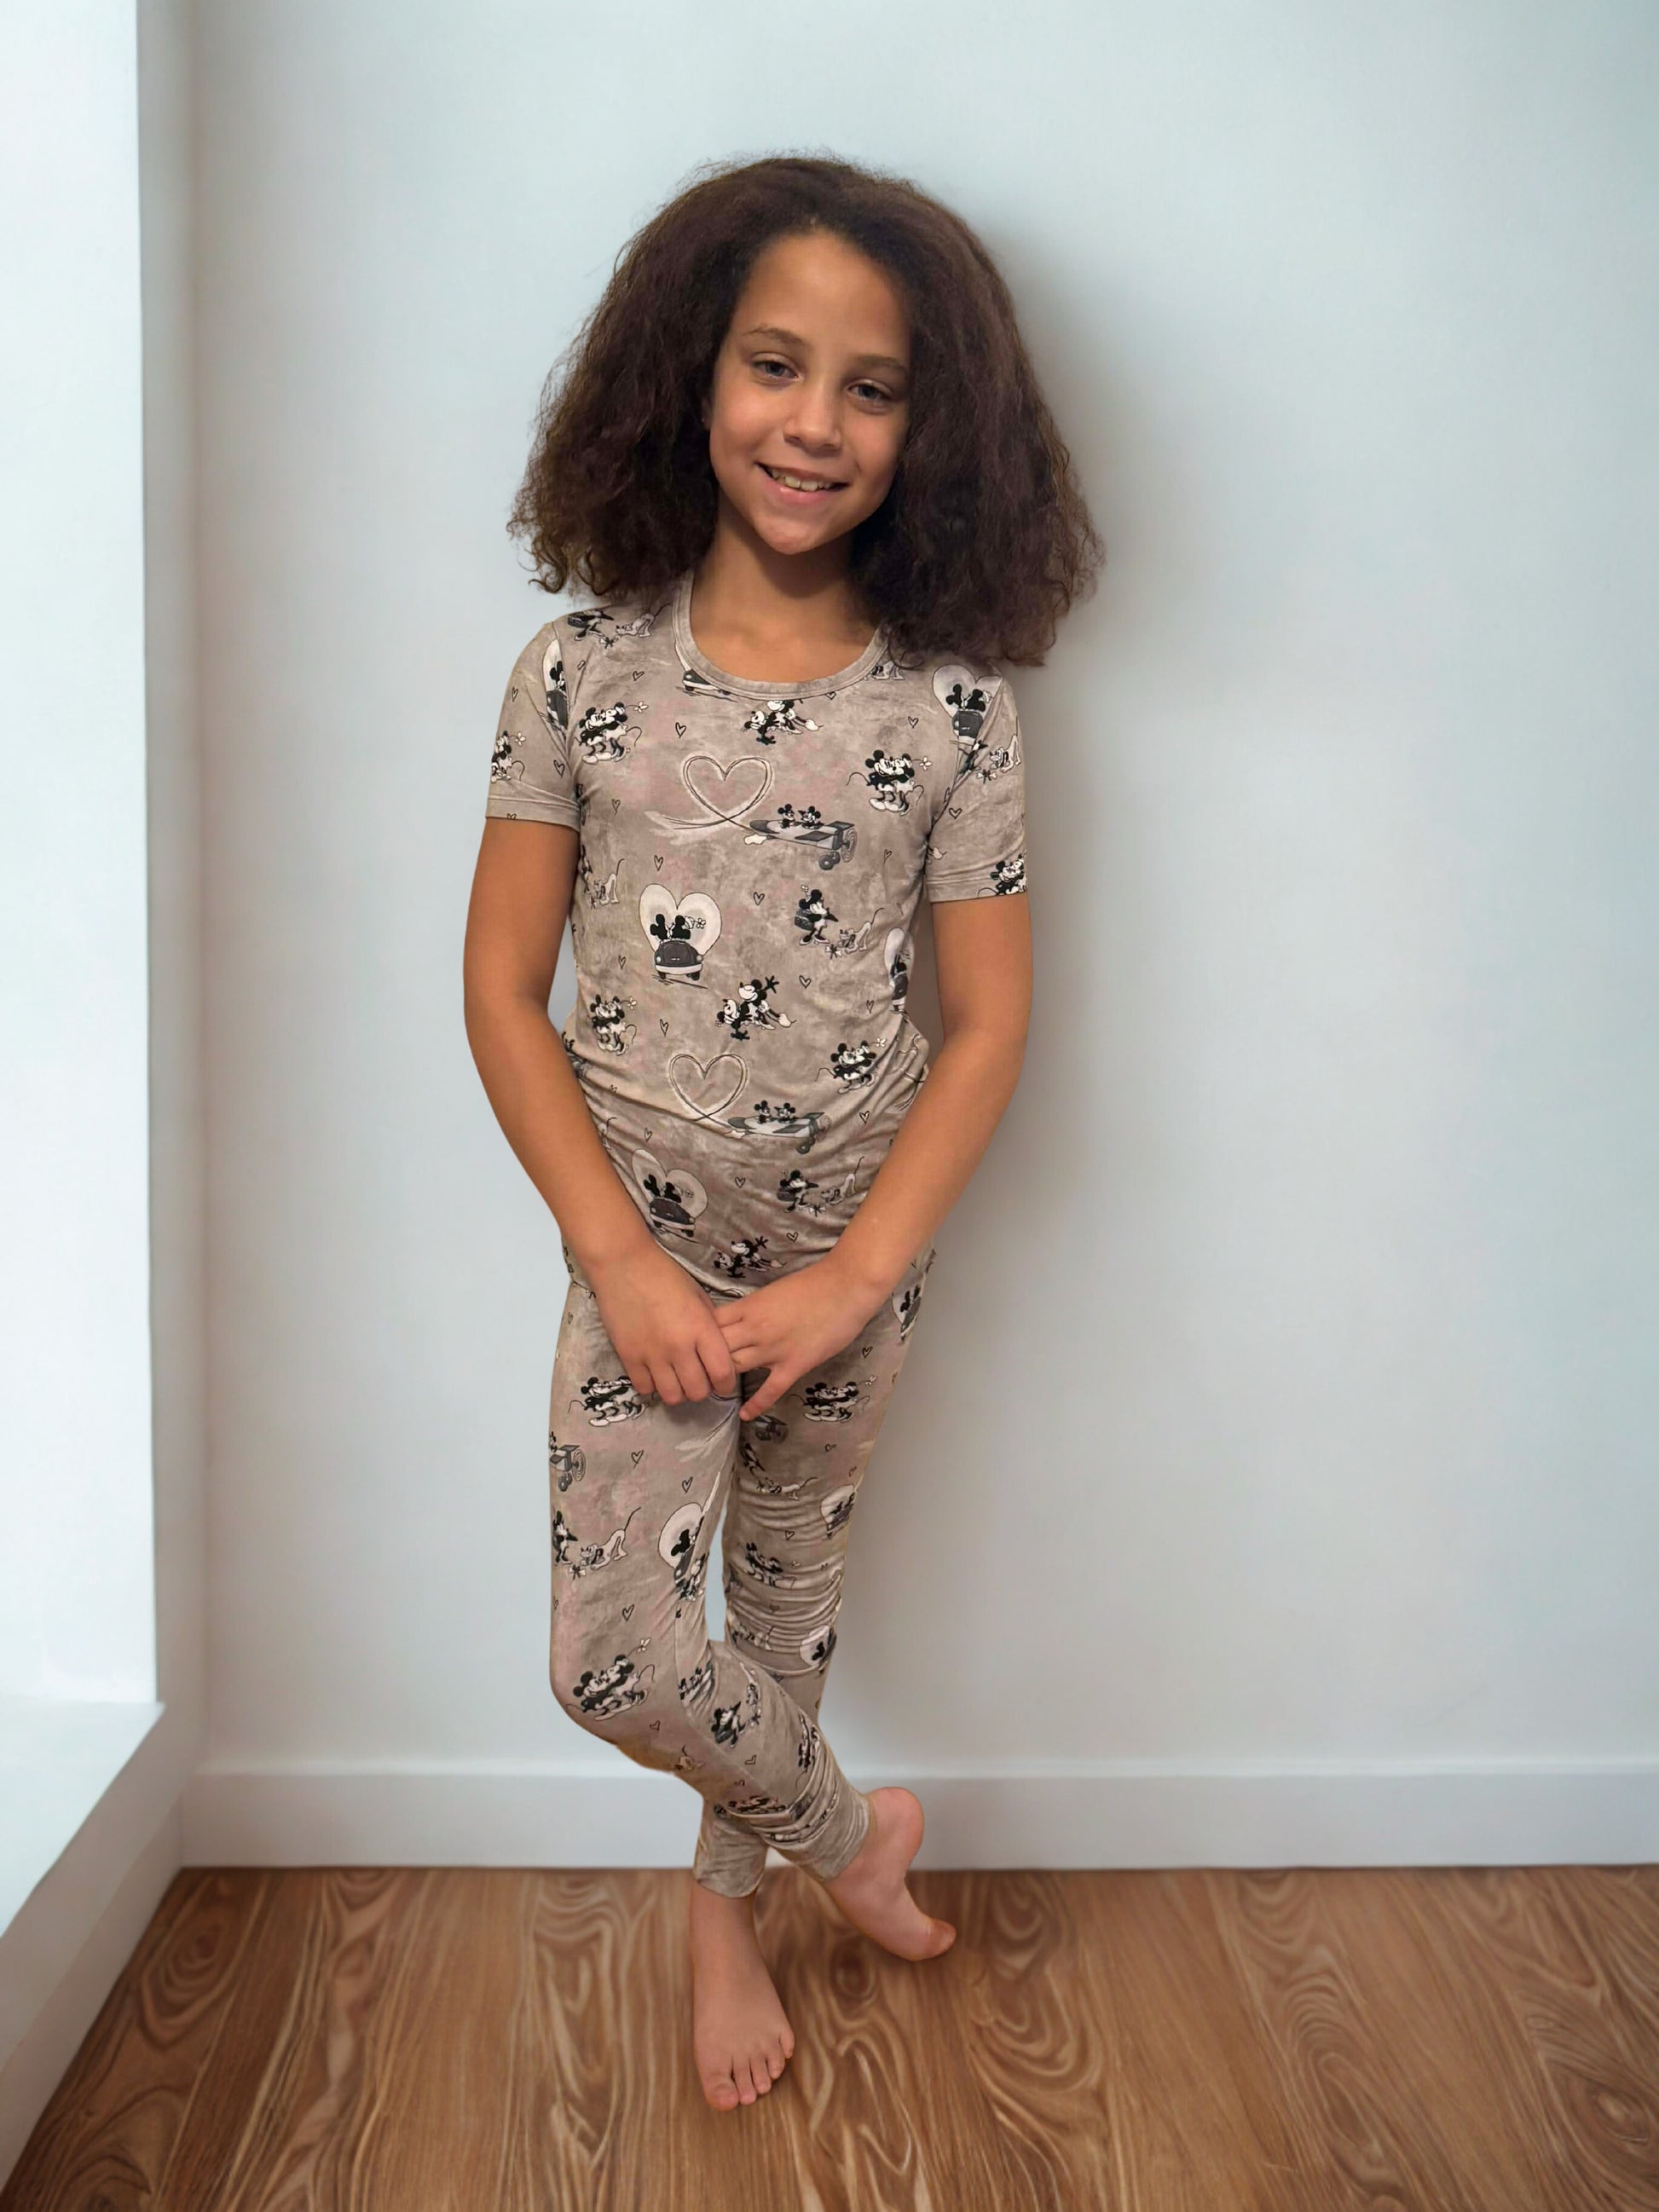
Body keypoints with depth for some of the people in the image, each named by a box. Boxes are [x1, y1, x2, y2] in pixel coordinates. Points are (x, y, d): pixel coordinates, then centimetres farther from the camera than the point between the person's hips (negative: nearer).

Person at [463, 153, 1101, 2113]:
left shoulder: (951, 703, -8)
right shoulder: (582, 669, -8)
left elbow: (987, 1021, -5)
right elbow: (501, 988, -6)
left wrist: (858, 1273, -12)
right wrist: (620, 1257, -13)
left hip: (858, 1239, 1)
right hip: (644, 1234, 0)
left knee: (787, 1600, 17)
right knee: (610, 1664, -4)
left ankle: (721, 1907, 46)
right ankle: (850, 1835, 28)